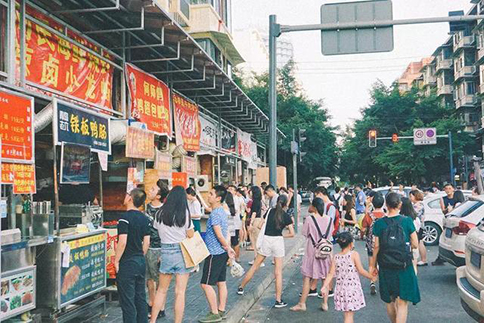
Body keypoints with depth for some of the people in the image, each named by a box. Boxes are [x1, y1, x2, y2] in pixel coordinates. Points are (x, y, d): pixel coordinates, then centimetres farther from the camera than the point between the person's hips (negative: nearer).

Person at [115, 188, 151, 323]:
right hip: (141, 262, 7)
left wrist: (116, 261, -11)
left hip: (127, 263, -7)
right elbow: (146, 243, 9)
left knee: (127, 301, 1)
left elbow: (122, 242, -21)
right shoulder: (145, 218, 6)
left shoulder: (125, 218, -16)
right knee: (141, 298, 16)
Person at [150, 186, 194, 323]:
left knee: (161, 290, 17)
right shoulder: (184, 213, -9)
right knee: (180, 292, 4)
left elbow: (157, 230, 4)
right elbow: (191, 235, -6)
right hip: (182, 252, -3)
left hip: (166, 251, 3)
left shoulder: (160, 213, 0)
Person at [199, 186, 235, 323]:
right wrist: (228, 248, 14)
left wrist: (228, 248, -9)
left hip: (215, 253, -10)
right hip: (222, 253, 10)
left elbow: (219, 235, -20)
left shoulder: (215, 214, -19)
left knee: (206, 284, -3)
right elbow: (225, 233, 14)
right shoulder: (222, 211, 12)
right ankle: (222, 311, 21)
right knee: (221, 282, 14)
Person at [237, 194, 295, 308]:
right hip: (278, 241, -2)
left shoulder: (270, 211, 5)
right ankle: (278, 300, 4)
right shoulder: (286, 216, -1)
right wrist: (282, 235, 9)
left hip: (266, 239, 2)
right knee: (278, 271, 2)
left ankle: (241, 287, 28)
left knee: (255, 266, 16)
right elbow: (292, 233, -4)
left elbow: (260, 225, 9)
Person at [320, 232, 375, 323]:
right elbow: (361, 271, -9)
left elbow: (331, 274, -3)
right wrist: (371, 277, 5)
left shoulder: (336, 257, 2)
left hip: (341, 288, 4)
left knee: (347, 314, 16)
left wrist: (325, 286, -2)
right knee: (349, 315, 0)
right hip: (352, 288, -4)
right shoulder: (354, 254, -9)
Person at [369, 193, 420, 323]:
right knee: (402, 302, 3)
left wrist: (373, 265, 7)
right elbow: (415, 244, -4)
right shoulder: (407, 221, -8)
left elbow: (376, 246, -3)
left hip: (386, 268, 2)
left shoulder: (379, 223, -6)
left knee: (389, 301, 19)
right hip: (404, 267, -1)